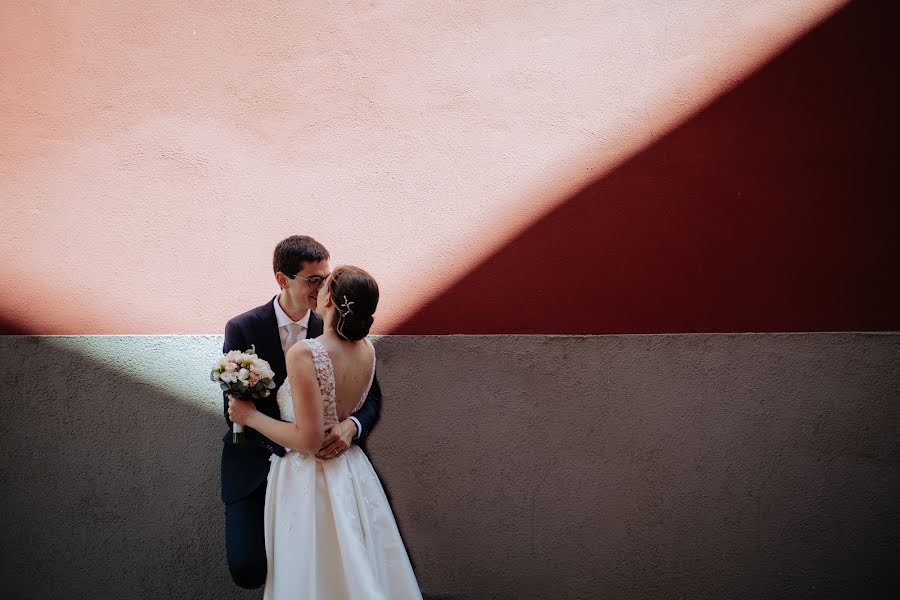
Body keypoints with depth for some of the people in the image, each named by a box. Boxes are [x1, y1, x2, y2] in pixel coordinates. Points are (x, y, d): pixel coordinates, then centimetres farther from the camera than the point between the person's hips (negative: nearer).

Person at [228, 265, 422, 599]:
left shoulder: (303, 354, -23)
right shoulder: (367, 350, -3)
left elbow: (309, 439, -24)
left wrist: (251, 416, -14)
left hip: (310, 480, -6)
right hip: (353, 475, 6)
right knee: (358, 572, 20)